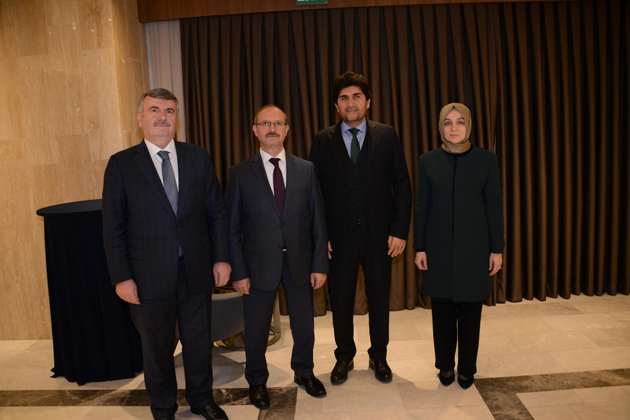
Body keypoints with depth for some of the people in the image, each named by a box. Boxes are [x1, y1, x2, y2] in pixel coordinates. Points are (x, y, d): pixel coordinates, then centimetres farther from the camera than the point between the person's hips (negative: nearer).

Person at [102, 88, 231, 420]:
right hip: (149, 277, -1)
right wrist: (121, 277, -7)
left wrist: (221, 258, 0)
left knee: (199, 341, 16)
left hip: (196, 271, 2)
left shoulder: (198, 158, 3)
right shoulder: (121, 164, -3)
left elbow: (217, 212, 5)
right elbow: (113, 228, -3)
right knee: (157, 347, 15)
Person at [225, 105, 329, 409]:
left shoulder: (306, 169, 2)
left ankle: (304, 372, 43)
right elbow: (232, 227, -3)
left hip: (300, 262, 2)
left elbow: (317, 220, 2)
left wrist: (320, 264, -2)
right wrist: (238, 271, -8)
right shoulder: (240, 173, -3)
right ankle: (257, 381, 38)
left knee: (304, 325, 15)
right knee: (256, 330, 12)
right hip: (259, 264, -1)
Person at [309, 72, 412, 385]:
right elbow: (314, 191, 2)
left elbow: (402, 185, 2)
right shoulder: (323, 141, 3)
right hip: (339, 235, 0)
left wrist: (400, 230, -6)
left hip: (378, 233, 0)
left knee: (379, 299, 12)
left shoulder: (386, 136, 3)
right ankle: (344, 357, 32)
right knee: (340, 300, 11)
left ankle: (379, 356, 33)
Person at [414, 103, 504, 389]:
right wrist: (419, 247, 0)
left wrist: (497, 249, -1)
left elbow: (494, 206, 1)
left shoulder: (486, 160, -1)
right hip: (439, 248, 1)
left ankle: (467, 369, 27)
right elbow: (421, 207, 3)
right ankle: (445, 366, 28)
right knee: (442, 310, 9)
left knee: (470, 311, 8)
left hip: (474, 248, 0)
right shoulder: (428, 161, 1)